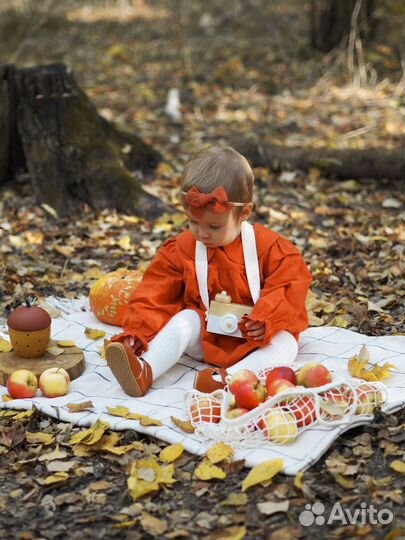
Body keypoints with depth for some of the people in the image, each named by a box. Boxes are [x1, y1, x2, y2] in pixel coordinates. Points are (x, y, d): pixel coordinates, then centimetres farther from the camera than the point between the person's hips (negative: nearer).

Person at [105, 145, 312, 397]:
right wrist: (137, 330, -14)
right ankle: (144, 371, -42)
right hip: (206, 338, 2)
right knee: (184, 320, -24)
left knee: (285, 344, -29)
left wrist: (266, 320, -28)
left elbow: (292, 284, -14)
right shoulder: (183, 248, -3)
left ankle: (228, 377, -50)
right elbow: (157, 291, -3)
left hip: (255, 337, -2)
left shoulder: (268, 246, -12)